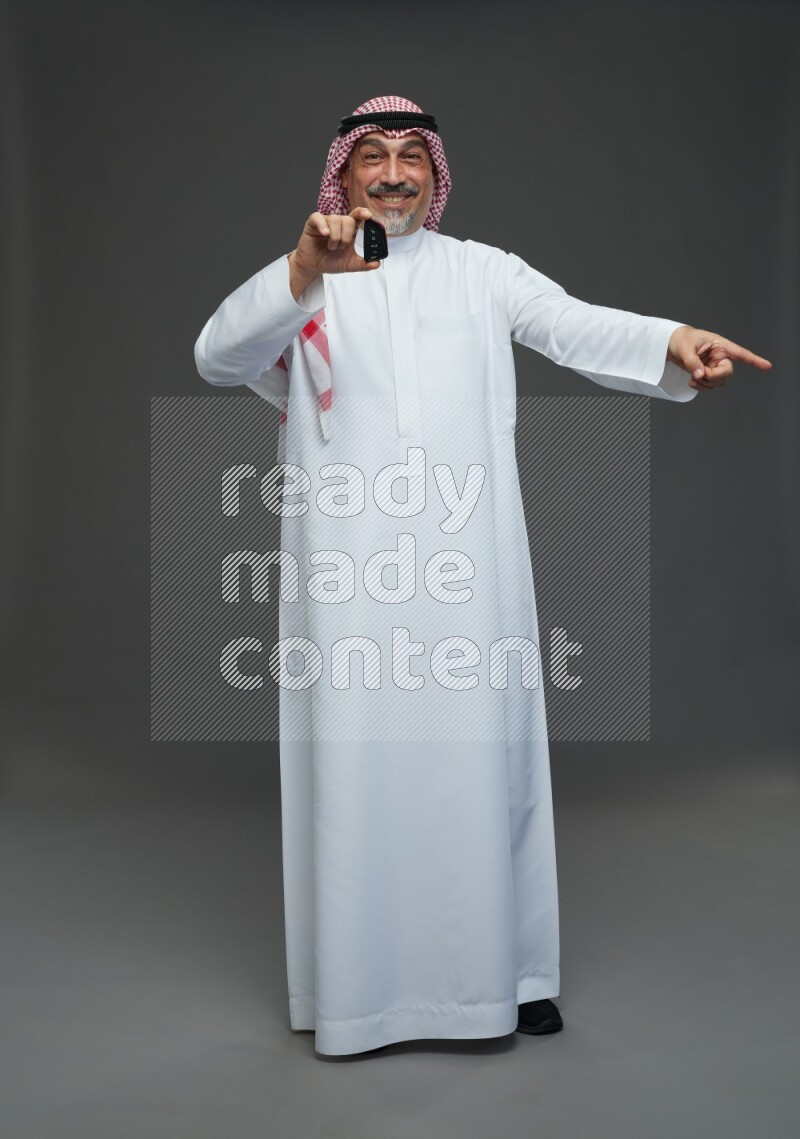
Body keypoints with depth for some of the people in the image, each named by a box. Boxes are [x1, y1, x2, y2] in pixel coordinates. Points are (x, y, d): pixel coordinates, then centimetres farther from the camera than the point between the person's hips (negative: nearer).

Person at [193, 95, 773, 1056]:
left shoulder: (480, 269, 14)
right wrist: (302, 273, -23)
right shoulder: (300, 281, 13)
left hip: (466, 556, 1)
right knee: (354, 760, 0)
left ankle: (506, 969, 15)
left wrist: (673, 340, -23)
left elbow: (577, 327, -1)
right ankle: (354, 981, 12)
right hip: (347, 565, 0)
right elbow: (216, 357, -4)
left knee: (479, 752, 2)